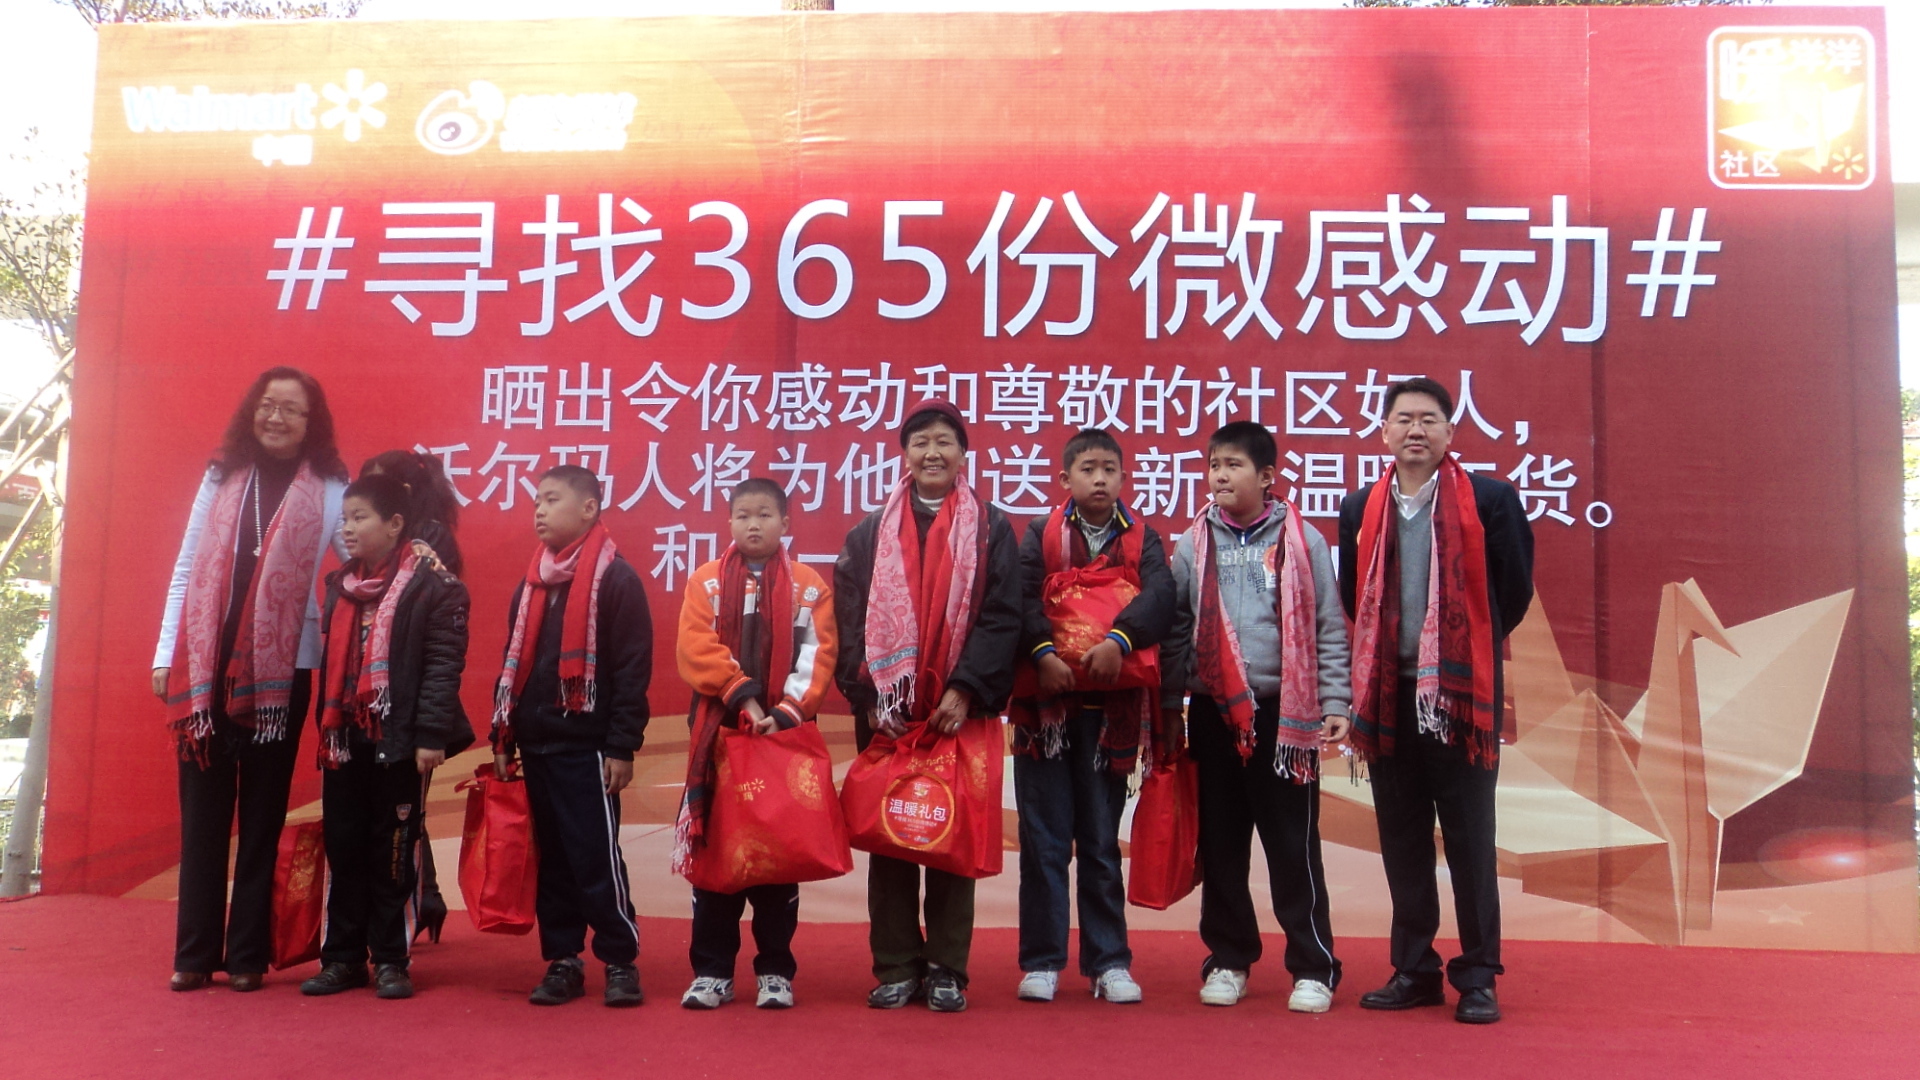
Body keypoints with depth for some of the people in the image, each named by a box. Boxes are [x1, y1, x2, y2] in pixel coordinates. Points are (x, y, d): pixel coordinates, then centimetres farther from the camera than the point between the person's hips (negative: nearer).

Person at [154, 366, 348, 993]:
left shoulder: (330, 490, 3)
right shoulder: (222, 476, 10)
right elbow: (187, 568, 10)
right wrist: (166, 654, 5)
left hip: (280, 670, -2)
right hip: (204, 665, 2)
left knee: (261, 816, 5)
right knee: (202, 814, 5)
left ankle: (248, 954, 12)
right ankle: (194, 953, 12)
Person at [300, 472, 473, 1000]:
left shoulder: (431, 584, -8)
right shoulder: (340, 584, 14)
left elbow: (443, 663, -14)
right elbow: (330, 662, 18)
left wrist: (432, 735, -19)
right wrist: (325, 729, 14)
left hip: (399, 740, -6)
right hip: (344, 739, 6)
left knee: (392, 852, 3)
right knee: (343, 849, 10)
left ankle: (390, 960, 13)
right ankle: (343, 957, 19)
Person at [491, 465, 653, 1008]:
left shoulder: (616, 579, -8)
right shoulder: (530, 583, 14)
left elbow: (633, 668, -11)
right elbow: (512, 662, 18)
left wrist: (623, 747, -14)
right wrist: (503, 738, 13)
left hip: (586, 747, -7)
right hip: (536, 744, 7)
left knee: (596, 858, -4)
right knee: (551, 857, 11)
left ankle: (620, 961, 8)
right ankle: (562, 960, 19)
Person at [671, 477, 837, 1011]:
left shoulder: (809, 586, 5)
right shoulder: (705, 582, 6)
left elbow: (818, 657, -2)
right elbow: (697, 649, -5)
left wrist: (787, 712, -14)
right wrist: (743, 697, -15)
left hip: (785, 734, 0)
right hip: (718, 733, 1)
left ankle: (775, 970, 14)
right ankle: (712, 971, 13)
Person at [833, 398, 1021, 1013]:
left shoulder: (992, 530, 7)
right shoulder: (870, 534, 12)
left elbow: (1001, 617, -2)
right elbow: (849, 621, 4)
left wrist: (966, 690, -14)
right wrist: (868, 697, -9)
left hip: (960, 709, -1)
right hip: (885, 712, 1)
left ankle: (946, 969, 11)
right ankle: (896, 967, 12)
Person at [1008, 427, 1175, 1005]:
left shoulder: (1141, 539, 8)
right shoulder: (1041, 535, 7)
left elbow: (1159, 596, -9)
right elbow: (1022, 599, -6)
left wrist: (1118, 640, -26)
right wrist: (1043, 653, -23)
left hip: (1111, 706, 1)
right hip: (1045, 701, 0)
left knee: (1102, 841, 7)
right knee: (1044, 840, 3)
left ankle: (1109, 962, 16)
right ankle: (1042, 962, 12)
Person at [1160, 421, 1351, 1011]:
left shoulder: (1301, 540, 1)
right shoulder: (1193, 545, 7)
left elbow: (1328, 628, 2)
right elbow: (1176, 631, 9)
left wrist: (1334, 704, -3)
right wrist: (1166, 707, 6)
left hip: (1286, 712, -2)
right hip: (1214, 712, 3)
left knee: (1293, 843, 0)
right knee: (1220, 842, 9)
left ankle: (1313, 967, 11)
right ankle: (1227, 961, 22)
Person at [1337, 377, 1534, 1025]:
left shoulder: (1490, 500, -2)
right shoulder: (1360, 510, 8)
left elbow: (1516, 591, 4)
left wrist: (1473, 649, 10)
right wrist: (1387, 652, 12)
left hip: (1462, 692, -3)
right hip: (1388, 696, 4)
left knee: (1470, 842, 2)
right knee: (1401, 843, 9)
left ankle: (1478, 978, 12)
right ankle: (1414, 971, 20)